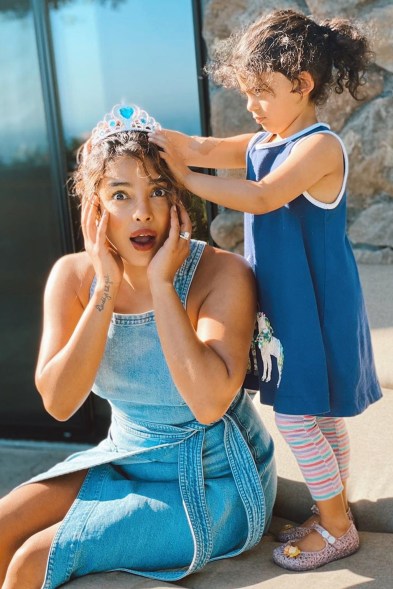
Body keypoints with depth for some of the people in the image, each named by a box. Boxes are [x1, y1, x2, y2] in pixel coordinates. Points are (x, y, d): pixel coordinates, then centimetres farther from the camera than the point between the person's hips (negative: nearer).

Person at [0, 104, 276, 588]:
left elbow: (209, 402, -35)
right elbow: (58, 401, -18)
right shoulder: (73, 276, -8)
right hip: (126, 458, 5)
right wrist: (107, 290, -25)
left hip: (214, 483, -5)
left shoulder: (222, 274, -22)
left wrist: (161, 284, -32)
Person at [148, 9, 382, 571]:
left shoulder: (321, 146, -18)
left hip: (317, 311, -9)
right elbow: (206, 148, -3)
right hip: (285, 308, 9)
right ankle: (333, 514, 33)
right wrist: (155, 135, -20)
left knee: (295, 416, -2)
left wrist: (185, 178, -27)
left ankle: (336, 527, 17)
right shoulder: (262, 143, 9)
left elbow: (262, 197, -31)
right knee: (319, 413, 18)